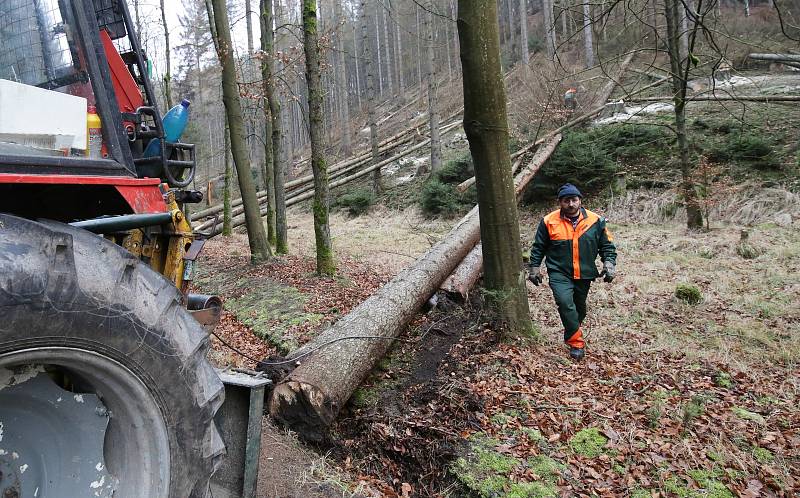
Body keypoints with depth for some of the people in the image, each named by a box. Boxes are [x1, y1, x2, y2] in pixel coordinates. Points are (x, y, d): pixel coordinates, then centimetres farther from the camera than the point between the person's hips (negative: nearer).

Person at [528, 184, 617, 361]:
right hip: (559, 274, -3)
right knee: (565, 303, -23)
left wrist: (609, 264, -6)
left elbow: (607, 245, 7)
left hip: (584, 274, 3)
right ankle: (576, 343, -11)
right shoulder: (549, 222, -7)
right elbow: (538, 247, 4)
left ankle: (572, 332, 44)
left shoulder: (595, 221, -3)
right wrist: (534, 268, 4)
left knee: (579, 306, 17)